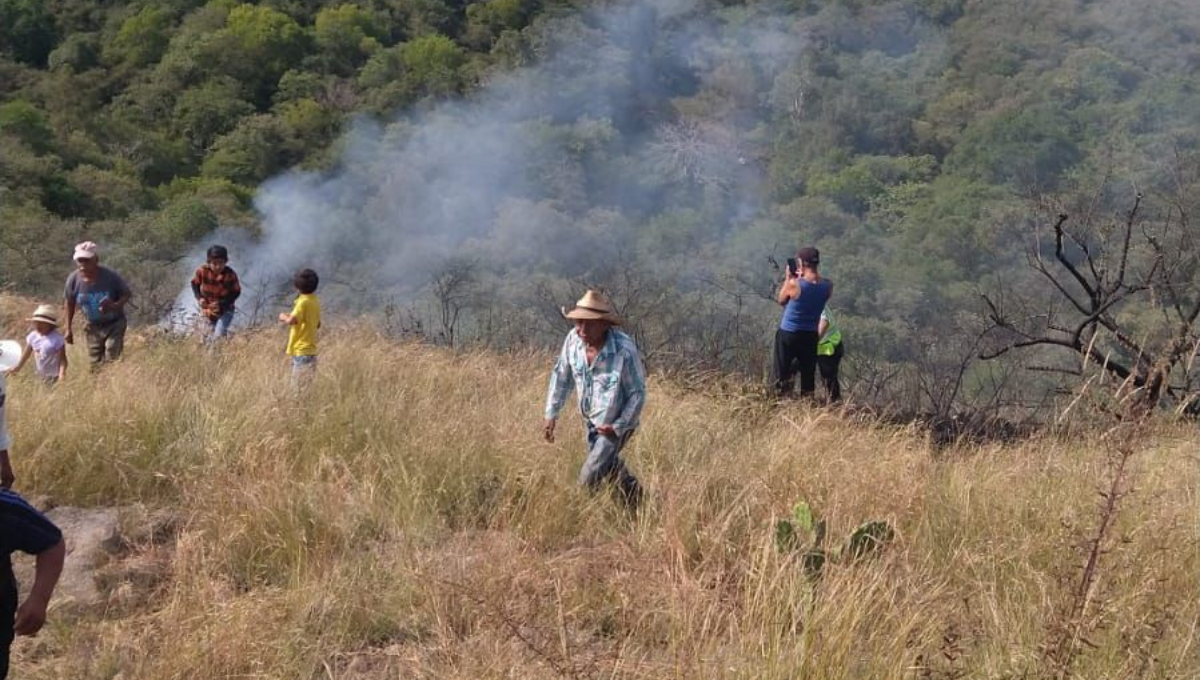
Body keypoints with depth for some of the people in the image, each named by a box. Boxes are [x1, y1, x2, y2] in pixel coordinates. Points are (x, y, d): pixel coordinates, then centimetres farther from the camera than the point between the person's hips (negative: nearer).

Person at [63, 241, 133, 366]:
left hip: (114, 324, -3)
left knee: (112, 360, -11)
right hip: (93, 327, 3)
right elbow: (70, 303, 1)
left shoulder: (111, 277, -25)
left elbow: (127, 295, -11)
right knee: (95, 364, 9)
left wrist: (114, 306, -32)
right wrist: (69, 329, 5)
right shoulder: (74, 279, -16)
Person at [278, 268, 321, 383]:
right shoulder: (315, 301, 11)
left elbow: (290, 321, -29)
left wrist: (284, 317, -6)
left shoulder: (303, 302, -15)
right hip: (310, 349, 9)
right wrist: (290, 317, 21)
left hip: (302, 350, -9)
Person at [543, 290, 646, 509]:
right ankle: (632, 491, 55)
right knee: (607, 461, 28)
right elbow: (561, 376, -1)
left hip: (616, 424, -6)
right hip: (590, 420, 6)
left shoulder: (624, 350, -32)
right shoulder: (573, 339, -18)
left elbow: (637, 393, -19)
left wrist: (619, 427, -20)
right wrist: (552, 414, -3)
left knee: (588, 480, -9)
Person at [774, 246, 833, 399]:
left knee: (782, 374, 6)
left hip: (788, 334, -4)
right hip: (811, 335, 4)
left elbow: (781, 300, -2)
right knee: (808, 374, 12)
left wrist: (788, 278, 3)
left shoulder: (794, 284, -20)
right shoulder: (828, 286, -8)